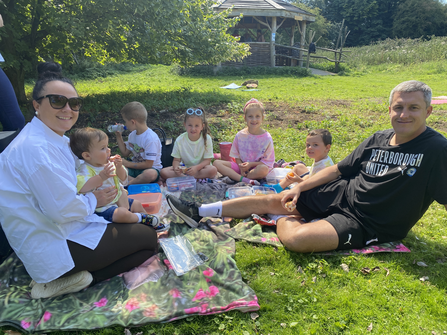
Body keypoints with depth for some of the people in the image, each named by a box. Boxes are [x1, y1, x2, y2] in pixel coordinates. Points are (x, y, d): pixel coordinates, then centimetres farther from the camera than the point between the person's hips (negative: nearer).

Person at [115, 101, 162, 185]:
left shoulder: (151, 138, -20)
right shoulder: (132, 134, 7)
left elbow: (148, 164, -19)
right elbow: (125, 153, 21)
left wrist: (129, 164, -12)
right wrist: (119, 136, 13)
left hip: (151, 168, -7)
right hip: (134, 166, 8)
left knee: (150, 174, -43)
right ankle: (138, 181, -27)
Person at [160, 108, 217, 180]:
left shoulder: (207, 139, -12)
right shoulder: (180, 140, -8)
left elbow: (207, 160, -11)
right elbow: (176, 160, -3)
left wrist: (196, 167, -31)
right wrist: (176, 167, -27)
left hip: (201, 167, -2)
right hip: (185, 168, 2)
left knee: (213, 170, -35)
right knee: (163, 172, -21)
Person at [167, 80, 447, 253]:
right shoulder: (378, 140, 3)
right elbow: (339, 170, 9)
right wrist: (298, 188, 5)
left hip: (366, 224, -6)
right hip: (342, 195, 6)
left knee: (296, 238, -32)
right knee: (269, 200, 2)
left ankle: (285, 221, 6)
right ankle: (198, 213, 11)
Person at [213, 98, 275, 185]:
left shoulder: (266, 138, -8)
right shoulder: (240, 135, 1)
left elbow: (268, 161, -7)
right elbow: (236, 156, 7)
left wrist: (251, 164, -19)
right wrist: (241, 166, -13)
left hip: (257, 167, -3)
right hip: (242, 166, 3)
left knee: (263, 169, -38)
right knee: (217, 163, -15)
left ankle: (234, 177, -23)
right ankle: (245, 180, -31)